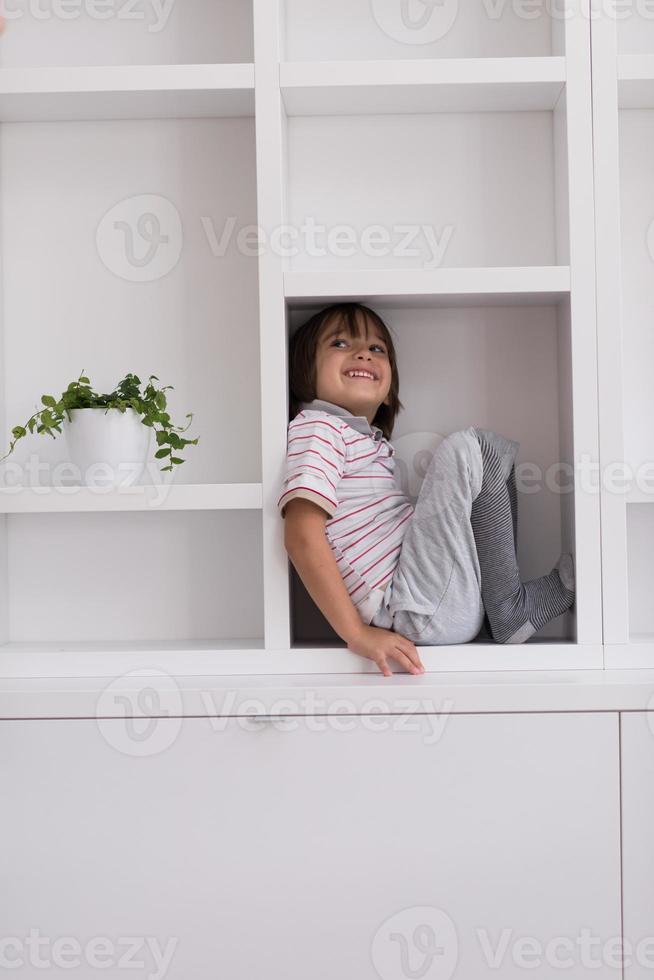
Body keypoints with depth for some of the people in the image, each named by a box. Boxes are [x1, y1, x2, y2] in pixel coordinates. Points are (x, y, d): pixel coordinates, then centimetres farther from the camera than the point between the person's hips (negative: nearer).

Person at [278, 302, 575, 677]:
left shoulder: (370, 441, 23)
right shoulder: (315, 426, -6)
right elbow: (302, 536, -19)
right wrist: (357, 633, -23)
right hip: (421, 615, -10)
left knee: (498, 450, 19)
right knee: (471, 448, -13)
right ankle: (510, 610, -3)